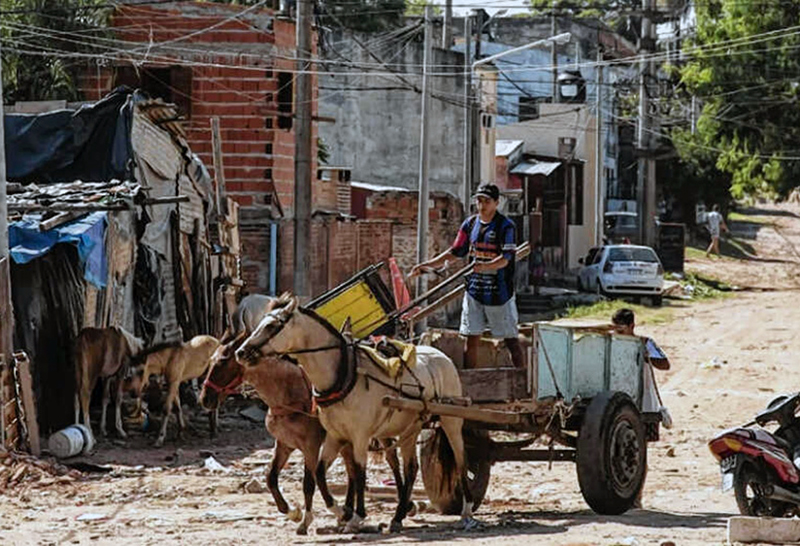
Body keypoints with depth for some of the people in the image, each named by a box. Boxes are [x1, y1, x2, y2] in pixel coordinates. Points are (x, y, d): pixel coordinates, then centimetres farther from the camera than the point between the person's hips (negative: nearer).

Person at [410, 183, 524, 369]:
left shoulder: (505, 226, -8)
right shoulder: (470, 224, 8)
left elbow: (505, 259, -17)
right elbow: (455, 252, 15)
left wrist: (485, 266, -35)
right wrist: (428, 265, 7)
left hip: (499, 292, -5)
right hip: (474, 289, 5)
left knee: (511, 339, 0)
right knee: (471, 339, 5)